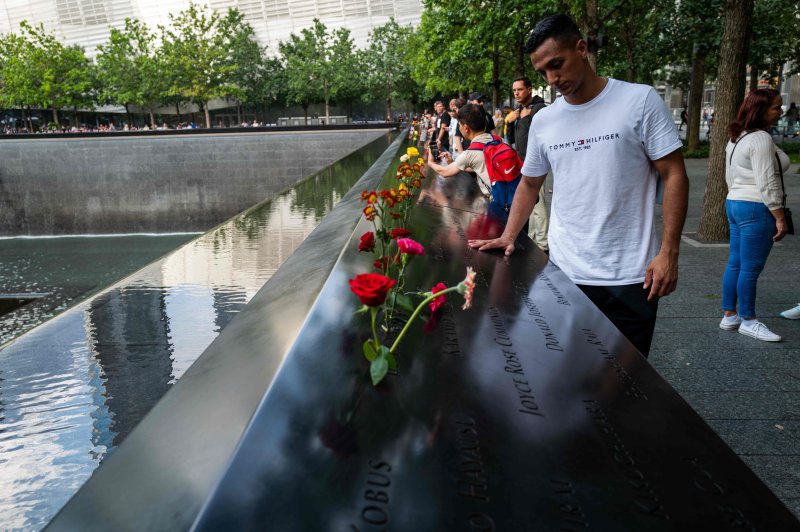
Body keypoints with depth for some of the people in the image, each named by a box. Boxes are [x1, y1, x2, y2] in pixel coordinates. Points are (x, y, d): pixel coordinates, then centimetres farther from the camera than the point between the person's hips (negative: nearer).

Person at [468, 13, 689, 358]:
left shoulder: (640, 101, -5)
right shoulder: (543, 121, 6)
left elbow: (674, 176, -4)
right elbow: (529, 184, 18)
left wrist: (668, 253, -10)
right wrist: (508, 236, 7)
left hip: (631, 276, -3)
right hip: (565, 273, 3)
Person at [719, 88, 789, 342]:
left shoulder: (736, 137, 14)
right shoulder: (761, 139, -15)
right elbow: (767, 183, -19)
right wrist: (780, 217, -15)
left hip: (734, 204, 10)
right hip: (756, 208, -10)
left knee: (735, 263, 13)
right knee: (751, 268, -2)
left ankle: (729, 316, 20)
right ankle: (748, 321, 8)